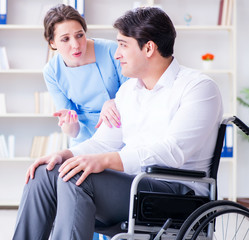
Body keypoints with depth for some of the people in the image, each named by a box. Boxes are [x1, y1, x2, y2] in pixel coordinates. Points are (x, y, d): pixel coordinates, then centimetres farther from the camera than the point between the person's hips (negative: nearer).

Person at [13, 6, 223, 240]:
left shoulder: (199, 87, -6)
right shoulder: (127, 89, 20)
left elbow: (172, 151, -20)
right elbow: (103, 142, 19)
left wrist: (104, 160, -29)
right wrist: (64, 154, -2)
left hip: (176, 189, -7)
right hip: (129, 185, 8)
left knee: (76, 178, -28)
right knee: (43, 172, -11)